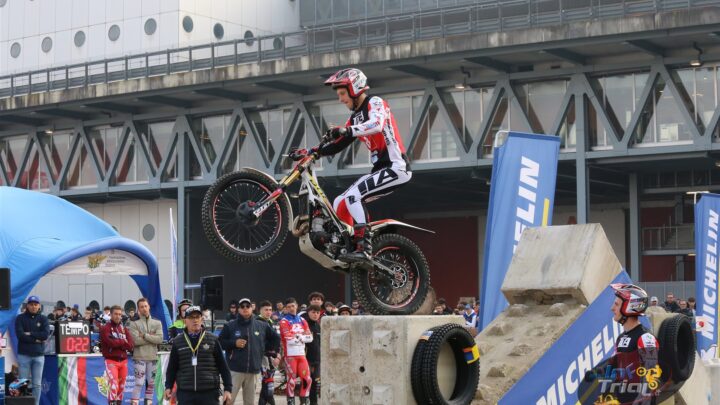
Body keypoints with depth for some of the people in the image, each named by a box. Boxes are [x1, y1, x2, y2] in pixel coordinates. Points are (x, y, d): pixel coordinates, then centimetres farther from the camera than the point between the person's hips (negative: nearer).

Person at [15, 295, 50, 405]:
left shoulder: (43, 319, 7)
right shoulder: (20, 318, 3)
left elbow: (46, 334, -7)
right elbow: (20, 335, -10)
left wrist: (30, 334, -10)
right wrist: (36, 339, -11)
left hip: (39, 355, 2)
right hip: (24, 355, -2)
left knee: (37, 384, 3)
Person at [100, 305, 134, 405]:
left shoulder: (124, 329, 13)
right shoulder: (105, 328, -4)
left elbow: (130, 346, 2)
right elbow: (111, 342, -19)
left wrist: (117, 343, -11)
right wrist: (123, 342, -5)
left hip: (123, 361, 6)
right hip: (111, 360, -6)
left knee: (121, 386, 10)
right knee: (113, 383, -18)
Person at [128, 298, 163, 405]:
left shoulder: (157, 323, 8)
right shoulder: (134, 323, 0)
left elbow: (160, 339, -6)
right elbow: (136, 340, -14)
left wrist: (145, 336, -11)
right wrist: (151, 337, -10)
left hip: (153, 357, 4)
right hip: (140, 357, -4)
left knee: (151, 383, 9)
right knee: (139, 383, -8)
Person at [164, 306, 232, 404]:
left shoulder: (213, 340, 3)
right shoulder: (177, 342, 6)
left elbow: (223, 366, 4)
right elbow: (172, 367, 11)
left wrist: (228, 389, 0)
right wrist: (168, 387, 1)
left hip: (209, 393, -1)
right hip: (185, 393, 1)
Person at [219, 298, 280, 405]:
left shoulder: (262, 326, 8)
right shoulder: (230, 326, -1)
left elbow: (275, 338, 22)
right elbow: (220, 342, 2)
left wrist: (271, 349, 14)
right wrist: (234, 343, -10)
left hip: (253, 370, 3)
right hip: (235, 370, -3)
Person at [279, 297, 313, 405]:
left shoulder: (302, 320, 14)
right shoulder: (284, 321, -4)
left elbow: (310, 337, 6)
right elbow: (290, 339, -15)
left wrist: (297, 336, -7)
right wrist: (303, 336, -3)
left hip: (301, 354, 5)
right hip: (290, 355, -5)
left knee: (307, 379, 1)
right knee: (291, 380, -5)